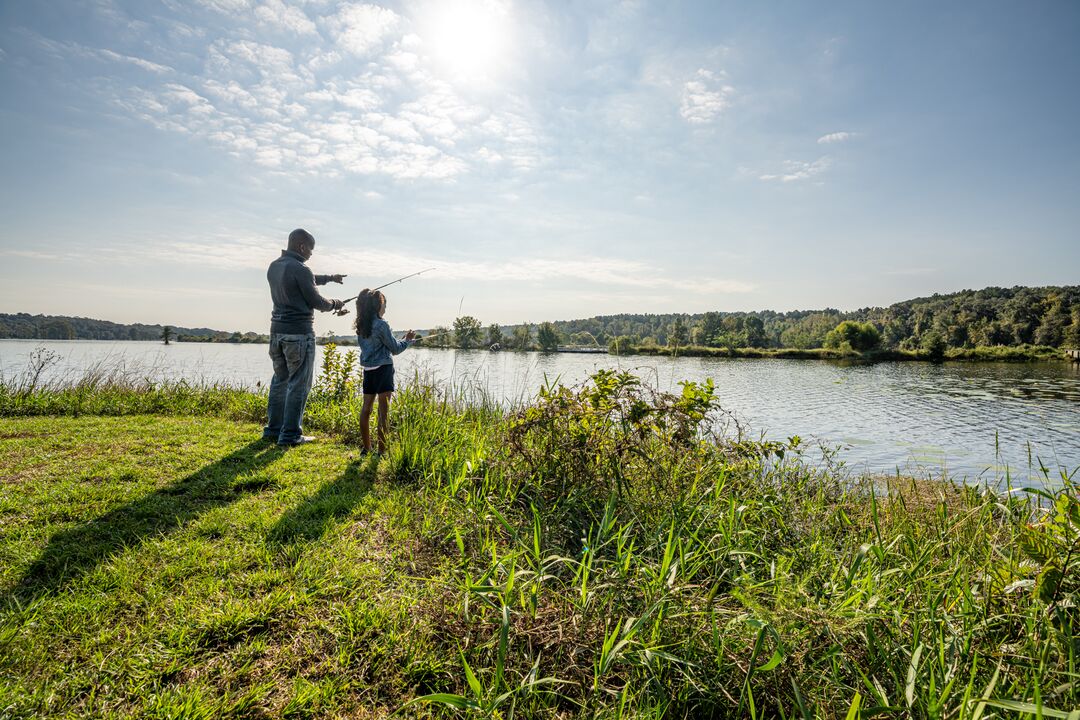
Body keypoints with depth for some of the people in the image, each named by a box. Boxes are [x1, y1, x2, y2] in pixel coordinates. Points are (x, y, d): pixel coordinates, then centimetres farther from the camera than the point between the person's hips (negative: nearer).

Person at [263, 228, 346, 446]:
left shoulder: (274, 267, 11)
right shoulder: (299, 269, -16)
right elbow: (316, 301, -10)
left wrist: (329, 278, 31)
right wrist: (335, 304, 9)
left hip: (277, 330, 9)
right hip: (299, 332, -9)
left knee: (280, 380, 17)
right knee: (299, 385, -1)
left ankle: (273, 429, 23)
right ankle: (290, 434, 2)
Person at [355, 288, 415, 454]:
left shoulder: (361, 325, 7)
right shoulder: (381, 325, -14)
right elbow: (395, 348, -8)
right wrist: (407, 340, 11)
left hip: (368, 370, 7)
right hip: (383, 369, -7)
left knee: (366, 408, 12)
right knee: (383, 411, -4)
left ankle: (367, 447, 20)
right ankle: (382, 450, -3)